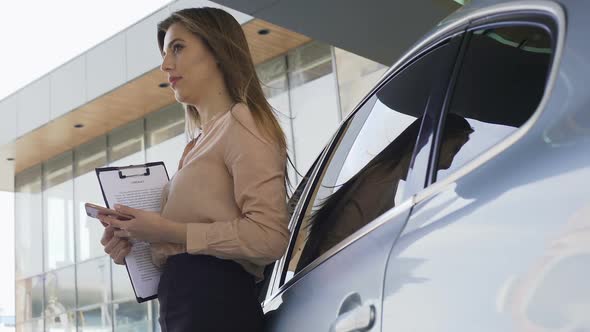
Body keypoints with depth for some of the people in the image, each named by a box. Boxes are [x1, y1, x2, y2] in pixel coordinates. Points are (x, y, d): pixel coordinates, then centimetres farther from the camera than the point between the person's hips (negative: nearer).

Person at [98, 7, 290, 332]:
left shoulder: (241, 122, -4)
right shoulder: (201, 142, 23)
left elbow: (269, 236, -17)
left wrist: (169, 231, -15)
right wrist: (133, 243, 2)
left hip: (215, 303, -8)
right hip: (181, 301, 8)